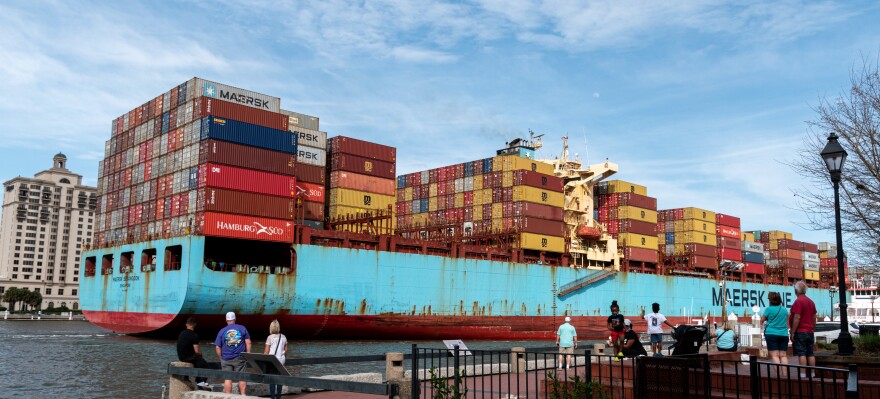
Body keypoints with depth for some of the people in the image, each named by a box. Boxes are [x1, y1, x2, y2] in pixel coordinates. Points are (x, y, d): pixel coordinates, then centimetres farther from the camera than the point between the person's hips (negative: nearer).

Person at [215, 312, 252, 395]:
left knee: (227, 378, 5)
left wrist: (221, 358, 11)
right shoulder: (242, 328, 2)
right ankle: (243, 395, 5)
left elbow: (217, 347, 1)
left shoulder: (222, 331, 2)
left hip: (226, 359, 1)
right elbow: (248, 343, -1)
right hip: (240, 358, 0)